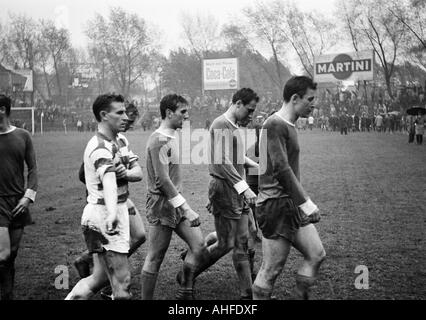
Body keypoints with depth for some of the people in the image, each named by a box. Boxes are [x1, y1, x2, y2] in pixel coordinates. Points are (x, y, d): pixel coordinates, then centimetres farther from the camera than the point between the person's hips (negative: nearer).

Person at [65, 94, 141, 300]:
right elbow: (108, 180, -38)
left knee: (100, 278, 16)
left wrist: (126, 173, -19)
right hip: (103, 215, -10)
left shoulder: (120, 142, 13)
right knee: (122, 281, -7)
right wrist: (112, 212, -54)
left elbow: (138, 172, 5)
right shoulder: (100, 148, -18)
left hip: (116, 211, 10)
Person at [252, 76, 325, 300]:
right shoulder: (274, 125, -15)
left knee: (316, 255, 7)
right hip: (275, 206, -10)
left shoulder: (290, 126, 15)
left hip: (292, 205, 10)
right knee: (271, 269, -3)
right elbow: (281, 168, -22)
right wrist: (306, 203, -21)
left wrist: (303, 201, 22)